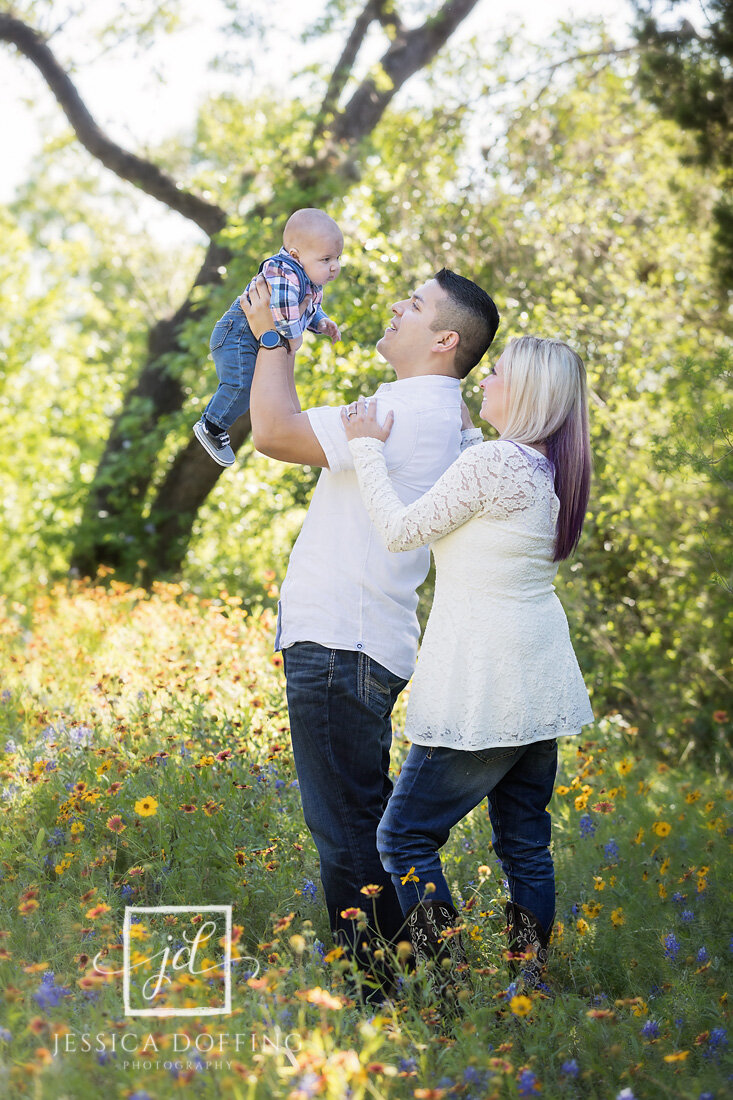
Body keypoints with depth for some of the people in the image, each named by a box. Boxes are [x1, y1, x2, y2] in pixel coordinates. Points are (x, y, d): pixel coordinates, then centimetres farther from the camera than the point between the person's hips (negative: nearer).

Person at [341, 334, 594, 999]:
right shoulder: (555, 471, 8)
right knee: (525, 844, 14)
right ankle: (531, 992, 17)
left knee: (406, 836, 0)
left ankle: (452, 994, -4)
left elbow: (403, 531, -12)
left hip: (482, 693, -9)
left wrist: (367, 447, -1)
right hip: (540, 689, 9)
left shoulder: (493, 461, -19)